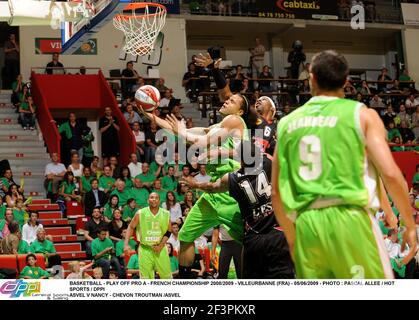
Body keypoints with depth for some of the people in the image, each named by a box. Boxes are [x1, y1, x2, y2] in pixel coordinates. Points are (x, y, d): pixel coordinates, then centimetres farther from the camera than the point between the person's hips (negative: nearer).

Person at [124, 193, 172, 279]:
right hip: (145, 249, -1)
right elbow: (131, 227, 2)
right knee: (145, 278, 0)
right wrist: (126, 244, -9)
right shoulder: (140, 213, -4)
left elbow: (168, 232, 6)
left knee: (167, 276, 3)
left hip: (160, 249, 1)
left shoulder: (166, 214, 0)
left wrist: (161, 246, -6)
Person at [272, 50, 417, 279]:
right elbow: (391, 174, -7)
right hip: (348, 218, -4)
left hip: (307, 225, 4)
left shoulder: (287, 123, 14)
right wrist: (410, 224, 5)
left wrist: (292, 240, 27)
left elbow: (276, 193, 16)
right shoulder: (361, 114, 3)